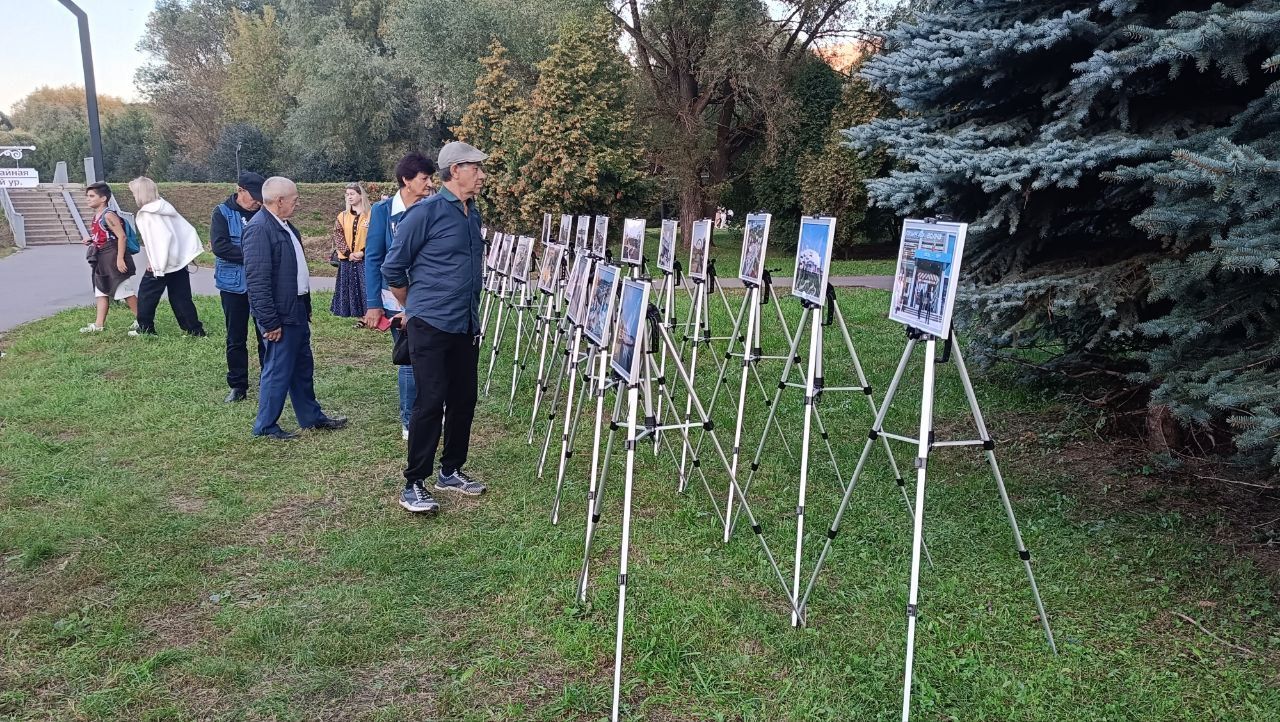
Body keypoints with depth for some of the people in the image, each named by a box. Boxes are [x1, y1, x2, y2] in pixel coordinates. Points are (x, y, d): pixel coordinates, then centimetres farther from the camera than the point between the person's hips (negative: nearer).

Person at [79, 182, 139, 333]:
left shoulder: (109, 215, -15)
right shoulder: (96, 216, 13)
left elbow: (121, 236, -21)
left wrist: (120, 259, -25)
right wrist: (90, 240, 7)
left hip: (113, 258, -10)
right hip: (101, 259, 10)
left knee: (126, 291, -3)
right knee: (101, 291, 12)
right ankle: (99, 324, 17)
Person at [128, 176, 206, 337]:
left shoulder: (146, 214, -14)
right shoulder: (165, 208, 8)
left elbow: (162, 238, -24)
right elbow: (188, 230, 8)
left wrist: (155, 263, -18)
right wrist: (189, 252, 11)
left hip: (160, 265, -7)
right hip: (179, 261, 7)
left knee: (146, 294, 10)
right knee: (181, 297, 9)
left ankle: (145, 328, 18)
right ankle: (195, 329, 6)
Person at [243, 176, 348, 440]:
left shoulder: (285, 225, 11)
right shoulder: (259, 228, -19)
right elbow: (257, 280, -23)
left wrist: (306, 307, 18)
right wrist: (270, 322, -22)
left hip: (297, 309, 10)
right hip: (280, 314, -10)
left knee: (303, 367, 18)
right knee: (278, 370, 1)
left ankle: (311, 417, 31)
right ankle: (265, 426, 15)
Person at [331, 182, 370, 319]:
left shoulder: (370, 215, -2)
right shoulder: (342, 217, 9)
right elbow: (338, 237, 2)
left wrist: (362, 252, -17)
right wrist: (349, 254, -12)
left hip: (365, 260, -4)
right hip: (347, 261, 4)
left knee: (365, 288, -4)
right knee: (349, 289, 5)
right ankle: (359, 317, 12)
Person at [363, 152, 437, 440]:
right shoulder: (383, 210, -5)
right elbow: (373, 259, -3)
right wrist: (373, 305, -8)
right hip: (398, 300, -3)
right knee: (410, 362, 2)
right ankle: (410, 422, 17)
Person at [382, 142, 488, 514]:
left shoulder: (473, 214, 11)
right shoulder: (425, 212, -12)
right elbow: (392, 267, -6)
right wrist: (415, 307, 5)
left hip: (466, 326, 7)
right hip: (431, 326, -7)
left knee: (464, 399, 11)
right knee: (431, 402, -7)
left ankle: (451, 471, 25)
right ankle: (413, 485, 4)